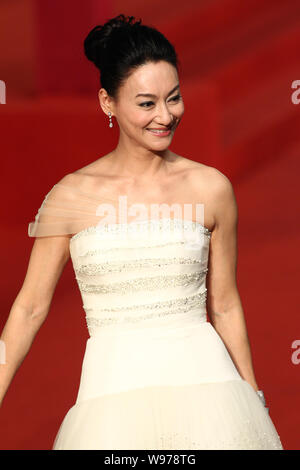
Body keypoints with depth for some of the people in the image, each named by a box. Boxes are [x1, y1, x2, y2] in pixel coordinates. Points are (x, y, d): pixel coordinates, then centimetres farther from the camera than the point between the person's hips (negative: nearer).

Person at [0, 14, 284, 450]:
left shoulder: (211, 188, 2)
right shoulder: (71, 196, 0)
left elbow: (225, 306, 10)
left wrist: (253, 400, 13)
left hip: (202, 379, 1)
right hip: (114, 391, -1)